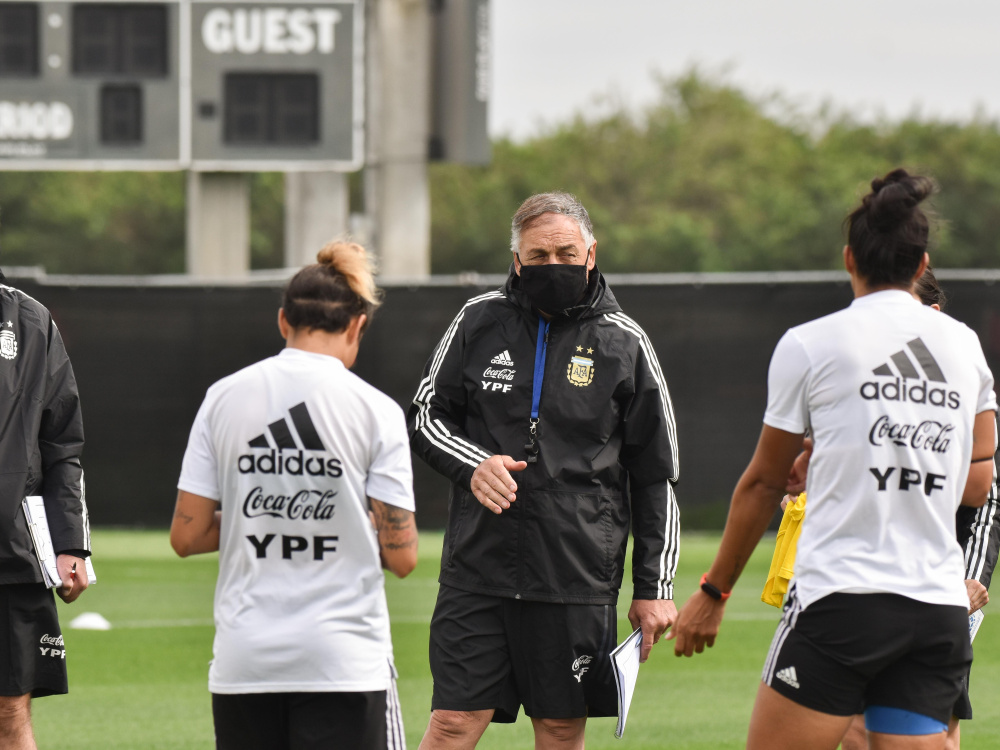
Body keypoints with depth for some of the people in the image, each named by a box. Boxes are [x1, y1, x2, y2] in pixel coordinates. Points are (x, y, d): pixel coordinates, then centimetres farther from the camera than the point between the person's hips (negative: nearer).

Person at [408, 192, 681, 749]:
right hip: (479, 563, 0)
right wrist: (472, 464, -9)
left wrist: (655, 588, 4)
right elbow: (426, 414, 13)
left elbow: (656, 477, 7)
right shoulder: (480, 321, 5)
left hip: (578, 576, 0)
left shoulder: (624, 343, 2)